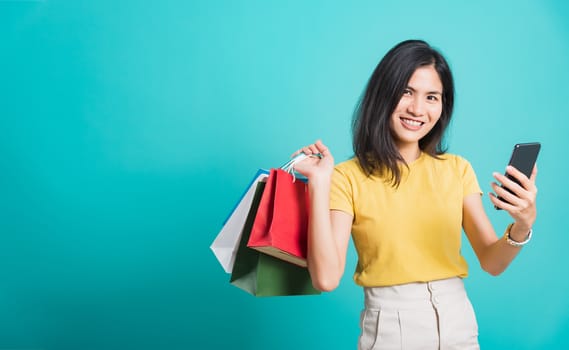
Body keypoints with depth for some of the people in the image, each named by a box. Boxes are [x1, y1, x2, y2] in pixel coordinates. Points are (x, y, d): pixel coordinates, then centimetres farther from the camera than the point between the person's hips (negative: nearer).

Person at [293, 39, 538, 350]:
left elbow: (492, 263, -1)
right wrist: (319, 184, -21)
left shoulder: (457, 169, 2)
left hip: (459, 323, 3)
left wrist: (522, 226, -20)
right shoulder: (348, 177, -9)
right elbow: (326, 279, -18)